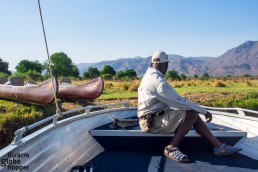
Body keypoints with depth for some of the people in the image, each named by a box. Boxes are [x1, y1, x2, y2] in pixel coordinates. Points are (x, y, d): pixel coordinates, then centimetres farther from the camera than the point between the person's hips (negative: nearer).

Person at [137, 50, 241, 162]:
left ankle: (218, 146, 3)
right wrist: (204, 111, -10)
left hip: (150, 120, 9)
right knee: (192, 113, -19)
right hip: (153, 122, -9)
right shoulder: (158, 81, -20)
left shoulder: (148, 76, 12)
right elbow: (179, 101, -20)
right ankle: (171, 148, -13)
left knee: (193, 114, 4)